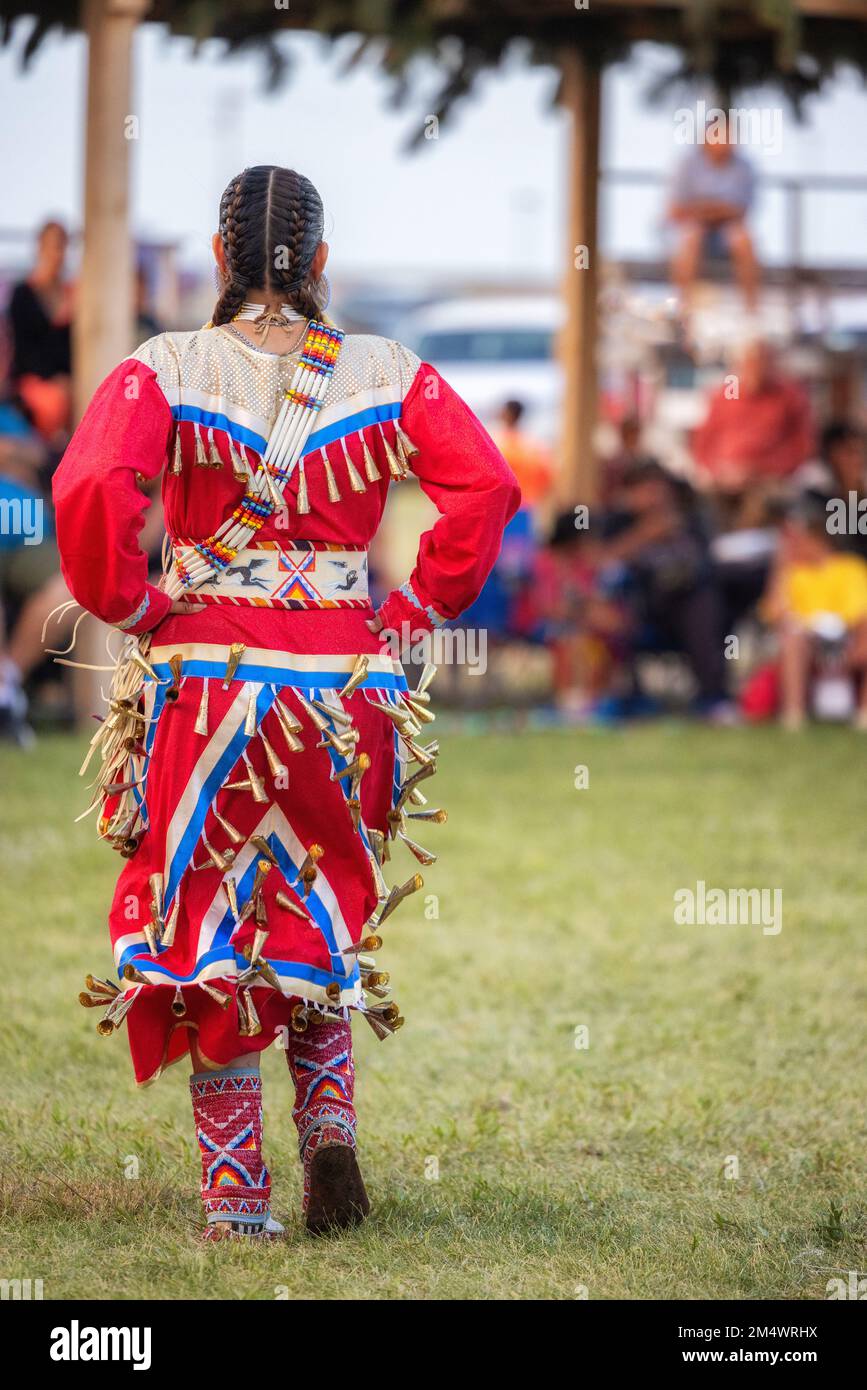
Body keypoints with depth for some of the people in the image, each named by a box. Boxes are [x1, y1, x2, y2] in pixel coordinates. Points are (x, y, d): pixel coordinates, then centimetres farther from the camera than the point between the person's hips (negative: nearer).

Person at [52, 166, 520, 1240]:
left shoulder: (167, 371, -6)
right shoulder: (390, 376, 0)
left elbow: (89, 489, -20)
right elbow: (487, 487, -9)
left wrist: (128, 604, -6)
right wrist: (415, 609, -1)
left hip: (205, 673, -2)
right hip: (346, 676, 2)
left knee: (208, 925, 8)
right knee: (323, 918, 21)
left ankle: (233, 1188, 5)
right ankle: (329, 1113, 1)